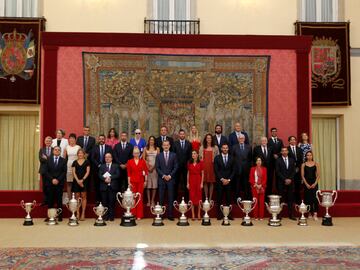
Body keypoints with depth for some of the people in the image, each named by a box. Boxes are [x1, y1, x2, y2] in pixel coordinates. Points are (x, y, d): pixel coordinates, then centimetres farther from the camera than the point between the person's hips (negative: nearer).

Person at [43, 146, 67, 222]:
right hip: (50, 183, 1)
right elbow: (46, 171, 3)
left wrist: (58, 180, -11)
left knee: (59, 200, 1)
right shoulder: (48, 160, 9)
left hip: (59, 183, -1)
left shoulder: (63, 160, 7)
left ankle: (60, 216, 5)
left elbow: (64, 172, 0)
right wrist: (52, 179, -9)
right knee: (50, 200, 2)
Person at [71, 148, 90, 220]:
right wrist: (78, 180, -9)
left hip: (84, 181, -2)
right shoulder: (75, 162, 11)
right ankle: (77, 213, 5)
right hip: (76, 181, 2)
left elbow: (87, 172, -1)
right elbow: (74, 172, 5)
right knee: (77, 196, 1)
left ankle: (83, 214, -2)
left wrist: (82, 179, -12)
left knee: (83, 196, -3)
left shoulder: (87, 162, 6)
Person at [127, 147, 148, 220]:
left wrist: (146, 180, -3)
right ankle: (133, 214, 8)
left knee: (140, 197, 1)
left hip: (141, 181, 0)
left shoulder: (143, 161, 4)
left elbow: (146, 171, 4)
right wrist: (129, 182, -3)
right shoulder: (130, 162, 3)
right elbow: (128, 173, 3)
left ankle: (139, 215, 7)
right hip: (133, 181, 0)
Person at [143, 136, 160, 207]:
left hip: (155, 168, 0)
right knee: (148, 185, -3)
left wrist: (153, 167, -8)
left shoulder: (157, 149, 8)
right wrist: (148, 166, -8)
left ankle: (152, 200, 5)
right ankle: (148, 201, 3)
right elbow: (143, 159, 5)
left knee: (154, 184, -3)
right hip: (147, 168, 0)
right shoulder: (146, 148, 10)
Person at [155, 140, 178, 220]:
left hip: (171, 179, 0)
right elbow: (157, 168, 3)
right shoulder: (159, 156, 8)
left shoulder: (173, 155, 7)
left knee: (170, 198, 0)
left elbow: (175, 167, 3)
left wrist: (170, 175, -8)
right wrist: (163, 175, -9)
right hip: (161, 179, 0)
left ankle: (170, 215, 4)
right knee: (161, 198, 1)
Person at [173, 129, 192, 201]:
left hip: (186, 165, 1)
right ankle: (175, 197, 13)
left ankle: (186, 198, 11)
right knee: (176, 182, 5)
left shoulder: (188, 144, 5)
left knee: (186, 182, 3)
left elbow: (190, 155, 4)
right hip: (177, 165, 0)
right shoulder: (175, 143, 2)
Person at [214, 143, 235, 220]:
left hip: (229, 181, 1)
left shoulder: (231, 158, 8)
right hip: (219, 181, -1)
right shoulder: (217, 158, 3)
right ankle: (219, 214, 5)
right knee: (219, 198, 0)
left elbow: (233, 171, 6)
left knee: (228, 198, 1)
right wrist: (222, 179, -10)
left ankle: (228, 214, 6)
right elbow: (216, 170, -2)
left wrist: (229, 179, -6)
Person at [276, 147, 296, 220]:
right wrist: (285, 179, -11)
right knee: (281, 199, -4)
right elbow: (278, 172, -4)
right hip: (281, 183, -3)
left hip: (290, 182, 3)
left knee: (290, 199, 3)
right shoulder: (278, 160, 2)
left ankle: (291, 215, 6)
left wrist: (290, 179, -6)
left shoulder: (292, 160, 13)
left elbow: (294, 171, 8)